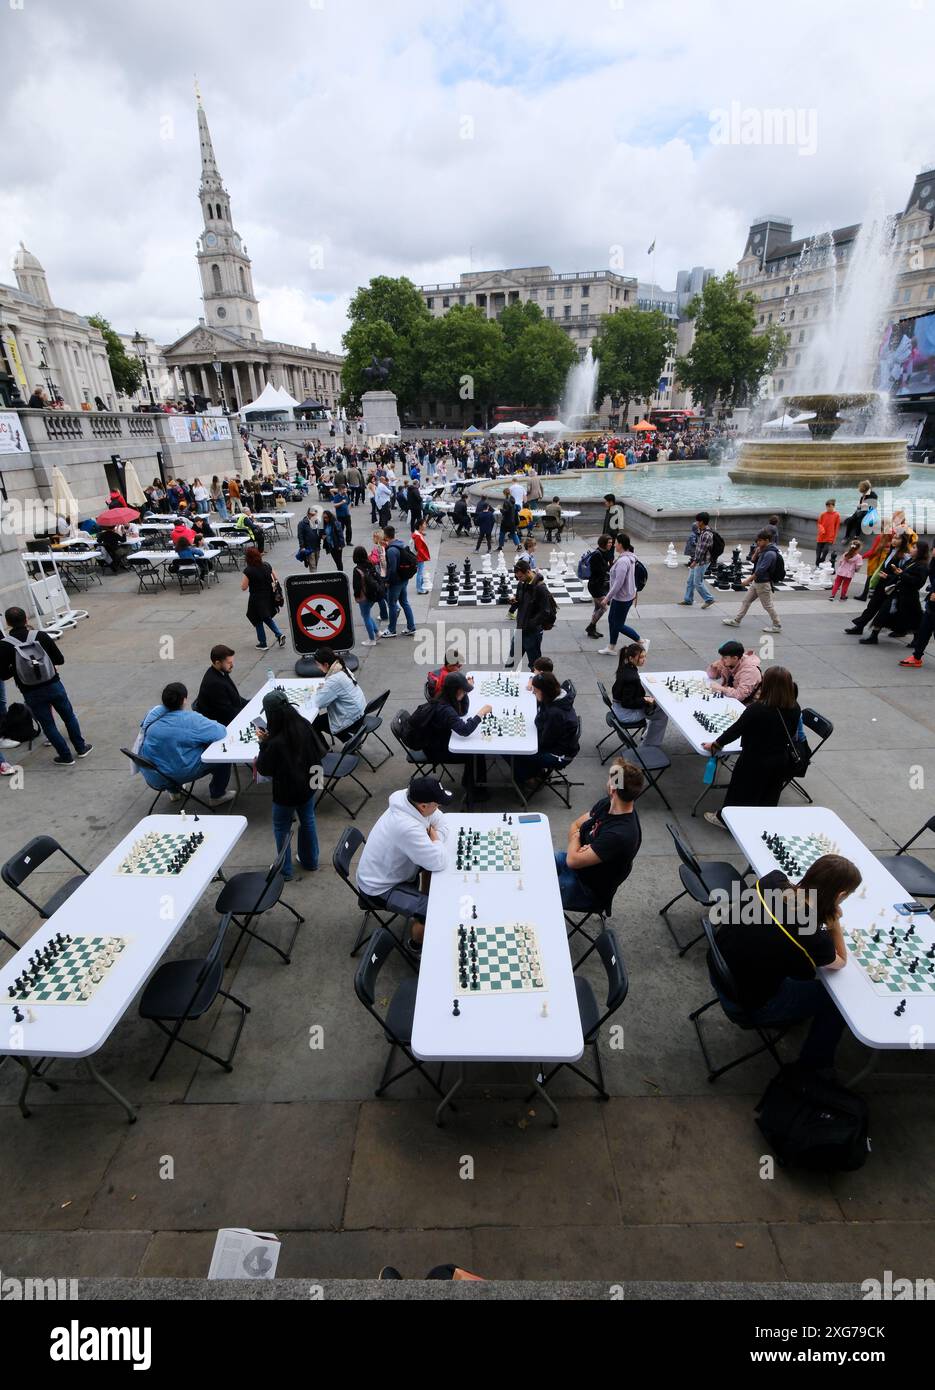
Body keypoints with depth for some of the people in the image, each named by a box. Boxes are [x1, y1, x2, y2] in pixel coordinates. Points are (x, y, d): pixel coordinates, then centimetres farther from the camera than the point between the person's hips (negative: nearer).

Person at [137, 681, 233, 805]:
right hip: (179, 775, -7)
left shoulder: (154, 713, -5)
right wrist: (210, 724, 1)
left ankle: (174, 791, 43)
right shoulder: (190, 719, -22)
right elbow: (221, 732, -22)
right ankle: (217, 796, 16)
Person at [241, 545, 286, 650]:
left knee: (258, 621, 13)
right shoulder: (267, 565, -3)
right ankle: (279, 634, 7)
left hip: (257, 599, -5)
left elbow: (243, 588, -14)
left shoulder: (248, 571, -18)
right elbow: (276, 579, 5)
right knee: (267, 618, 24)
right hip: (269, 597, 5)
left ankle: (262, 643, 22)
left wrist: (243, 578, 0)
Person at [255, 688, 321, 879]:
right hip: (307, 786, 6)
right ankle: (310, 862, 40)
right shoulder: (304, 725, -15)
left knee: (282, 828, 18)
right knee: (308, 822, 24)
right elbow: (318, 751, 1)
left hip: (285, 793, -5)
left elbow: (264, 770, -15)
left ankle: (285, 870, 32)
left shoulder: (275, 742, -32)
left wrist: (263, 743, -13)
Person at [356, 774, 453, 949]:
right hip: (380, 887, -9)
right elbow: (440, 863, -32)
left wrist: (434, 840, -19)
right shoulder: (407, 827, -39)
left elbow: (442, 825, 0)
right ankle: (416, 944, 13)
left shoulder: (408, 803, -14)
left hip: (389, 869, 9)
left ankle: (424, 902, 33)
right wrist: (435, 838, -15)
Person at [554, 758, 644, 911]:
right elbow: (576, 825, 4)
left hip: (588, 890, -7)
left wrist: (575, 840, -10)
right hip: (580, 863, 7)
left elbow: (572, 860, -30)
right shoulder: (607, 803, -11)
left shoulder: (621, 834, -36)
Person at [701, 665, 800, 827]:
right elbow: (792, 735, 4)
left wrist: (715, 745, -8)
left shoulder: (756, 708, -29)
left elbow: (736, 729, -20)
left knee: (740, 790, 15)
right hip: (781, 761, 5)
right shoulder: (795, 709, -11)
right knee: (770, 795, 24)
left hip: (755, 760, -5)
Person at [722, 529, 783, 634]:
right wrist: (756, 552, -4)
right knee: (746, 601, 13)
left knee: (768, 605, 0)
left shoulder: (770, 553, -21)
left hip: (763, 583, -9)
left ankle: (777, 626, 11)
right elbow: (753, 561, 15)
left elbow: (761, 570, -25)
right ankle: (736, 621, 21)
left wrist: (749, 580, -20)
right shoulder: (764, 551, 7)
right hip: (756, 582, 9)